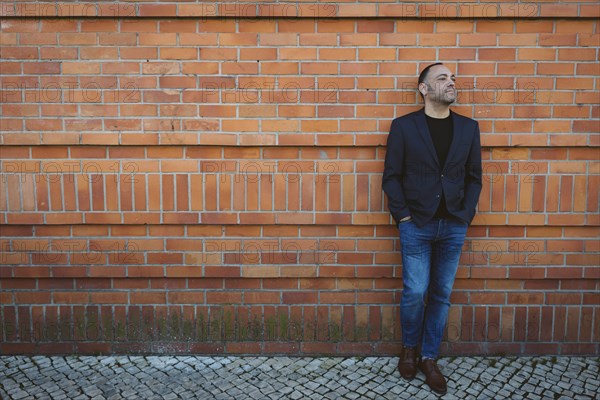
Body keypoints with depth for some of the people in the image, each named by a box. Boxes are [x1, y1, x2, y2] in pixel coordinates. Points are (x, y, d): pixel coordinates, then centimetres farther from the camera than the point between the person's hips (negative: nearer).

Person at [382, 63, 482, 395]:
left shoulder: (468, 127, 6)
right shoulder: (404, 126, -3)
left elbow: (474, 177, 9)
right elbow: (391, 177, -2)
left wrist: (466, 216, 0)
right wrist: (402, 215, -8)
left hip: (454, 227, 3)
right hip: (416, 226, -3)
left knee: (442, 294, 9)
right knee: (415, 292, 2)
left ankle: (429, 358, 25)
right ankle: (409, 348, 28)